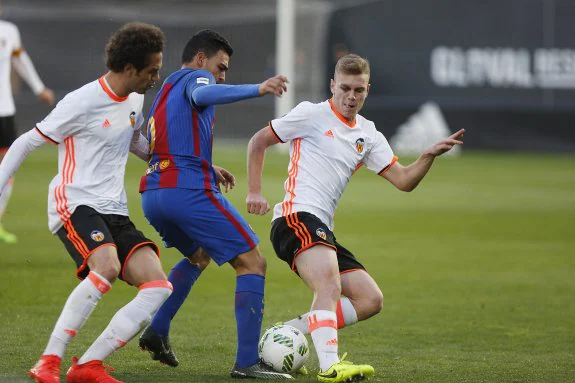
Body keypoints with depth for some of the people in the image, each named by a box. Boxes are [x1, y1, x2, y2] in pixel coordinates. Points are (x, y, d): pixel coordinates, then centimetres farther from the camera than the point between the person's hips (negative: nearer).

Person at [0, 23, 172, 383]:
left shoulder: (135, 100, 12)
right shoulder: (83, 103, -12)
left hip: (115, 212, 8)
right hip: (75, 204, -8)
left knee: (158, 286, -13)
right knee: (107, 267, -36)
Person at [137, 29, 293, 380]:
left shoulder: (164, 91, 28)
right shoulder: (194, 77, 2)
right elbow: (203, 95, -24)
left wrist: (208, 169, 33)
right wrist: (257, 90, -36)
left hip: (152, 193, 9)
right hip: (189, 189, -9)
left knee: (198, 256, 35)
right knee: (252, 262, -6)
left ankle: (157, 333, 24)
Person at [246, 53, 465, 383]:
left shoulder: (368, 135, 18)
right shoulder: (313, 115, 1)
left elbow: (404, 180, 12)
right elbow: (258, 142, 7)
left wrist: (430, 156, -6)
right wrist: (255, 192, 0)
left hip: (323, 230, 8)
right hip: (297, 217, -8)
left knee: (371, 300, 3)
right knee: (330, 285, -32)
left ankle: (290, 333, 3)